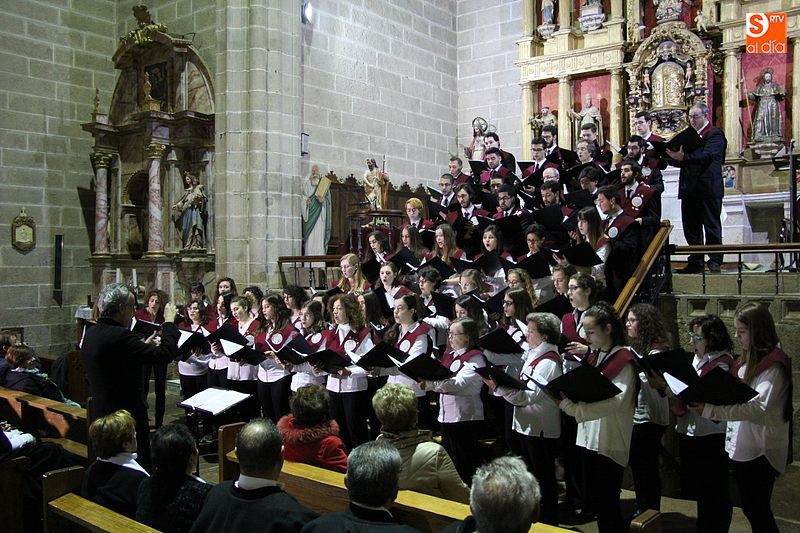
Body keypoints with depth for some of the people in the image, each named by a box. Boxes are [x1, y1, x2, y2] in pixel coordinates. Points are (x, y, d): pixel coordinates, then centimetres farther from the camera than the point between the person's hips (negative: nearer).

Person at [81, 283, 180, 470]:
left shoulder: (92, 333, 6)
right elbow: (165, 354, -25)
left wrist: (144, 345, 16)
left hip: (102, 414, 10)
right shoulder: (119, 336, -24)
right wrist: (169, 322, -13)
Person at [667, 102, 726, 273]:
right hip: (689, 189, 7)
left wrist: (683, 157, -31)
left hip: (708, 189, -7)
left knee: (712, 227, -1)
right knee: (691, 228, 9)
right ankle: (695, 262, 17)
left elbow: (707, 155, -21)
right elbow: (681, 160, 15)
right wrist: (673, 157, -6)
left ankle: (715, 262, 6)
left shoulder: (715, 134, -5)